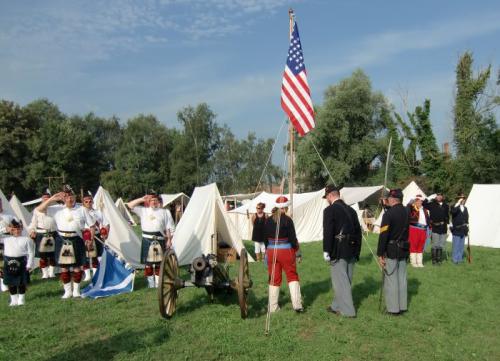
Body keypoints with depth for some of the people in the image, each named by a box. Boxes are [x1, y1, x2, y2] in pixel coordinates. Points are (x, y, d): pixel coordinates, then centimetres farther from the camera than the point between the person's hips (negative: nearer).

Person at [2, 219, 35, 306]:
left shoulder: (26, 239, -3)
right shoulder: (6, 239, 6)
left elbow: (31, 253, -2)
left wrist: (29, 265, -7)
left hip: (21, 262, -3)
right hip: (9, 262, 3)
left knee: (21, 282, 6)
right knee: (11, 282, 9)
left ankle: (21, 299, 21)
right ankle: (14, 300, 23)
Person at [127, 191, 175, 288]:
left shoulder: (164, 212, 7)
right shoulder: (143, 210, 9)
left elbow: (169, 227, 5)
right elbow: (130, 205, 3)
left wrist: (169, 240, -2)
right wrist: (142, 199, -1)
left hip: (159, 240, 0)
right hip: (147, 240, 1)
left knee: (159, 263, 6)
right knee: (148, 263, 5)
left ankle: (158, 284, 14)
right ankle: (151, 284, 15)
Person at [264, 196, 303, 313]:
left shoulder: (268, 220, 1)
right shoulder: (287, 220, -12)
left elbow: (265, 238, 8)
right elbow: (293, 238, -11)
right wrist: (297, 251, 2)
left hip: (271, 251, 4)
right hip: (286, 251, -4)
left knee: (274, 278, 12)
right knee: (292, 276, 10)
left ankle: (272, 307, 16)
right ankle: (297, 305, 7)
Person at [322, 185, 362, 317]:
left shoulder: (329, 210, -10)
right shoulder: (351, 210, 12)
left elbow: (328, 232, -17)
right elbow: (358, 231, 14)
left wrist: (326, 251, -11)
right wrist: (357, 251, 18)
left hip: (338, 252, -8)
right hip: (351, 251, 8)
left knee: (340, 281, 2)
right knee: (345, 280, 16)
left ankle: (348, 310, 6)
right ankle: (337, 306, 29)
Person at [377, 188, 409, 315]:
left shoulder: (388, 213, -16)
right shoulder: (406, 212, 3)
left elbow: (383, 235, -18)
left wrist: (380, 254, -13)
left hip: (391, 251, -7)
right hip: (403, 250, 7)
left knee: (391, 279, 3)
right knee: (402, 278, 14)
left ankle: (393, 308, 9)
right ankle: (403, 306, 23)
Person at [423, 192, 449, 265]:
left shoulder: (445, 206, 9)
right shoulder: (432, 204, 0)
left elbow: (447, 217, 14)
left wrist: (447, 227, 13)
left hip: (443, 228, 3)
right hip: (435, 228, -3)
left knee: (441, 246, 8)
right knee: (435, 245, -2)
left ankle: (439, 259, 17)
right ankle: (434, 260, 8)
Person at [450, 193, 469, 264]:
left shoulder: (465, 208, 13)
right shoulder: (455, 207, -6)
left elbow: (466, 218, 19)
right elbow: (453, 211, -31)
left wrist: (467, 227, 16)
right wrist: (458, 203, -30)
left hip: (463, 230, 6)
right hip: (456, 229, -6)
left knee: (461, 245, 12)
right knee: (455, 245, -3)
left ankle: (460, 258, 20)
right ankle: (455, 259, 4)